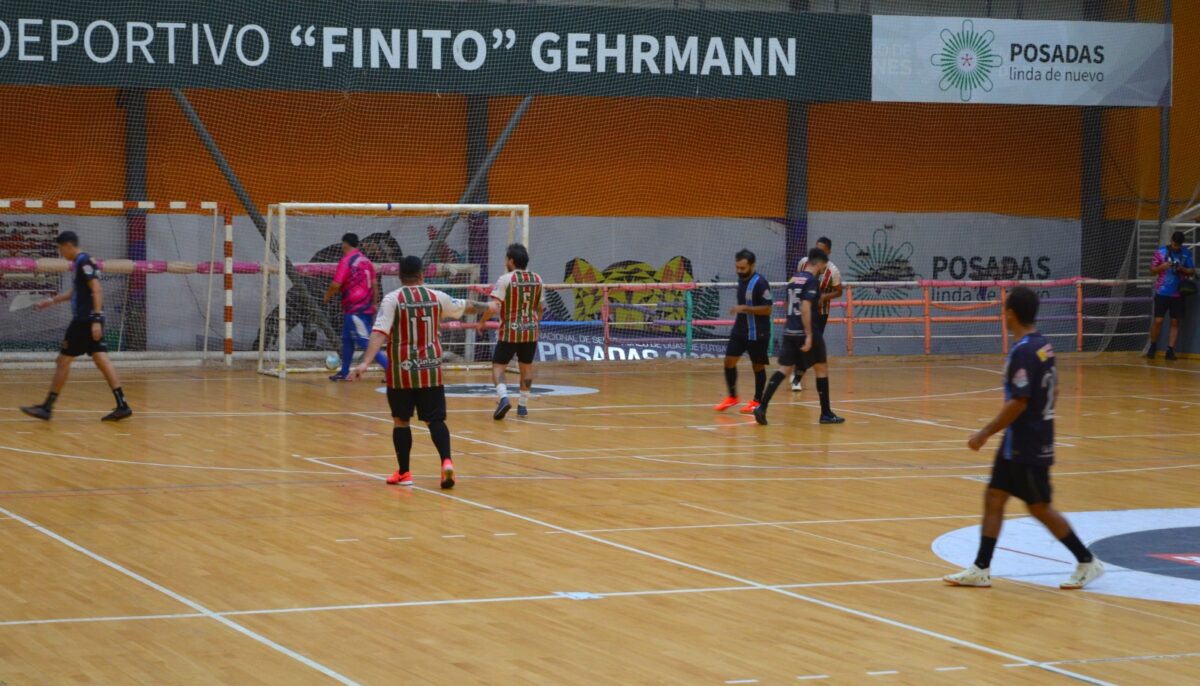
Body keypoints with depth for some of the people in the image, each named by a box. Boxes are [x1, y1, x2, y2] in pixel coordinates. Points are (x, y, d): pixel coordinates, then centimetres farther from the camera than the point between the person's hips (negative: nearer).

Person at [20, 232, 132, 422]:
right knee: (101, 360, 3)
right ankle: (122, 405, -4)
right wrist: (52, 300, 35)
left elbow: (97, 290, -19)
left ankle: (47, 407, 3)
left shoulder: (84, 262, -11)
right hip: (88, 320, 9)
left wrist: (96, 319, -23)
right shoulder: (81, 262, 18)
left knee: (63, 361, -2)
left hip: (85, 320, -9)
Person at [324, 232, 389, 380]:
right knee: (347, 339, 20)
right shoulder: (365, 260, 10)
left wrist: (327, 296, 2)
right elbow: (374, 284, 12)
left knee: (367, 343, -10)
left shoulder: (346, 260, -12)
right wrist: (373, 304, 18)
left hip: (354, 309, -8)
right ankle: (344, 372, 27)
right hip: (366, 308, 8)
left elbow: (336, 285, -17)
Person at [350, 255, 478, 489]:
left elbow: (379, 332, -20)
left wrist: (365, 363, -28)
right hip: (430, 372, 2)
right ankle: (446, 462, -19)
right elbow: (463, 307, 24)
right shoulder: (437, 297, 4)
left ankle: (404, 472, 16)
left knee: (401, 420, 12)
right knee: (435, 419, 3)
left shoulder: (392, 299, -8)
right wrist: (477, 306, 46)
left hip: (402, 372, -2)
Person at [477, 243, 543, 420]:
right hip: (530, 332, 4)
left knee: (498, 367, 3)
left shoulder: (506, 279, -13)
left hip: (509, 332, -4)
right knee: (526, 367, 19)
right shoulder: (537, 279, 4)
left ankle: (503, 398, -20)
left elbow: (493, 307, -20)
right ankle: (523, 405, 21)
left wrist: (482, 322, -4)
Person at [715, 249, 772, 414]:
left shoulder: (760, 283, -18)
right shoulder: (741, 280, 7)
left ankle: (757, 401, 15)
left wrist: (744, 308, -27)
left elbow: (767, 309, -21)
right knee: (729, 360, 0)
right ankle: (732, 397, 13)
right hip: (739, 329, 7)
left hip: (757, 332, -7)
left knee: (758, 366, 4)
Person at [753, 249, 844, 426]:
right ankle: (826, 414, 13)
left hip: (789, 331, 7)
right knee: (821, 369, 8)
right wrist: (809, 336, -22)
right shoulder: (812, 281, -11)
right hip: (806, 332, -7)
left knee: (784, 370, 4)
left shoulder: (794, 279, 14)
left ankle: (762, 407, -12)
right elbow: (805, 308, -20)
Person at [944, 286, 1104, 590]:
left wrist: (985, 434, -19)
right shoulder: (1043, 346, 7)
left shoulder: (1022, 352, -22)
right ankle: (981, 569, 11)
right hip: (1017, 444, 9)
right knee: (994, 497, 9)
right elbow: (1052, 392, 16)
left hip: (1027, 446, -9)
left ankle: (1087, 562, 11)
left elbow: (1018, 403, -25)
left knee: (1040, 507, 1)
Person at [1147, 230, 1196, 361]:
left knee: (1175, 322, 1)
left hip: (1178, 294, 2)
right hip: (1162, 292, -2)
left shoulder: (1186, 254, 2)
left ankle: (1170, 350, 6)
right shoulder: (1160, 252, -2)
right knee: (1158, 321, -3)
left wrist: (1183, 269, -13)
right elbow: (1152, 270, 2)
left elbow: (1192, 271, 6)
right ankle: (1153, 346, 17)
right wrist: (1161, 267, -17)